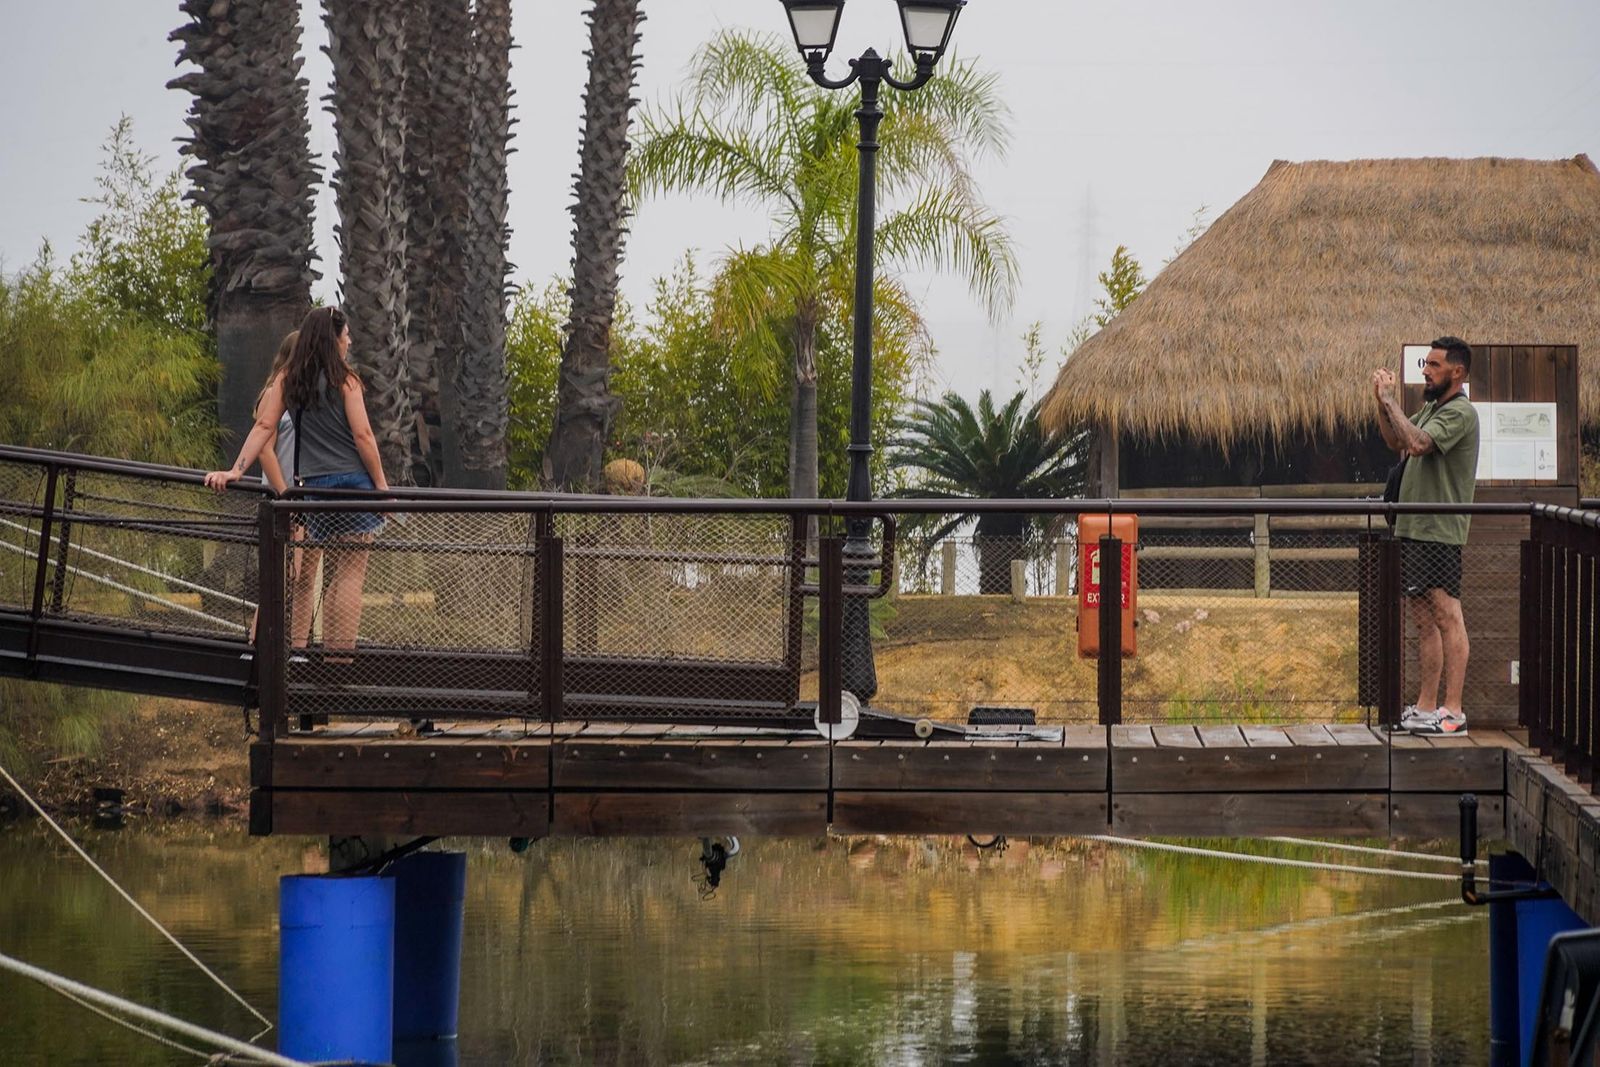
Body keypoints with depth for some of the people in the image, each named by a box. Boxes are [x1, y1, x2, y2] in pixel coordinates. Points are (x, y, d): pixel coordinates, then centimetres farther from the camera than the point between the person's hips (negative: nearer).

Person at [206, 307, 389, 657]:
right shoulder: (345, 380, -4)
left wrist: (236, 471, -3)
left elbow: (264, 425, 0)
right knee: (350, 574, -2)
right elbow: (362, 436, -6)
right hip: (353, 481, -4)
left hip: (312, 483, 4)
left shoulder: (286, 379, 8)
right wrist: (382, 485, -1)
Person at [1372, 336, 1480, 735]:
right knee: (1425, 620, 11)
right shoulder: (1432, 409, 18)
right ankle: (1425, 708, 15)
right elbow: (1395, 441, 26)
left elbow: (1417, 444, -26)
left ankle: (1453, 711, -11)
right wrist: (1382, 401, 11)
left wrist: (1390, 400, -17)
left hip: (1440, 533, -10)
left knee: (1447, 617, -9)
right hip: (1414, 530, 10)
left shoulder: (1459, 412, -13)